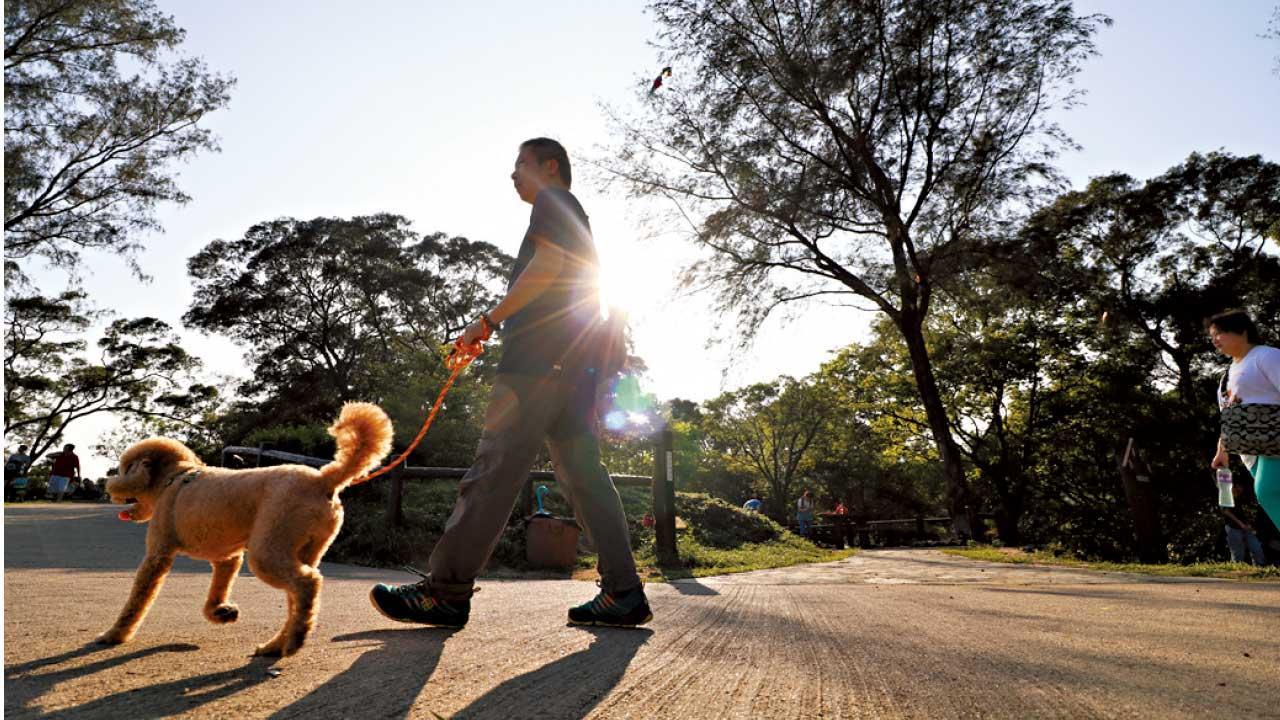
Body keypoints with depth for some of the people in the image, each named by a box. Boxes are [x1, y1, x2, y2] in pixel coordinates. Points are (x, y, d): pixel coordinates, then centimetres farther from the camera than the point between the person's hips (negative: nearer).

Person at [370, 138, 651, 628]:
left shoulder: (554, 201, 6)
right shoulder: (576, 218, 34)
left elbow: (547, 265, -11)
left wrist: (490, 319, -9)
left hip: (540, 356, -9)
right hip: (575, 363, 9)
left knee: (496, 465, -12)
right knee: (582, 473, 3)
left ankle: (446, 591, -10)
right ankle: (623, 593, 2)